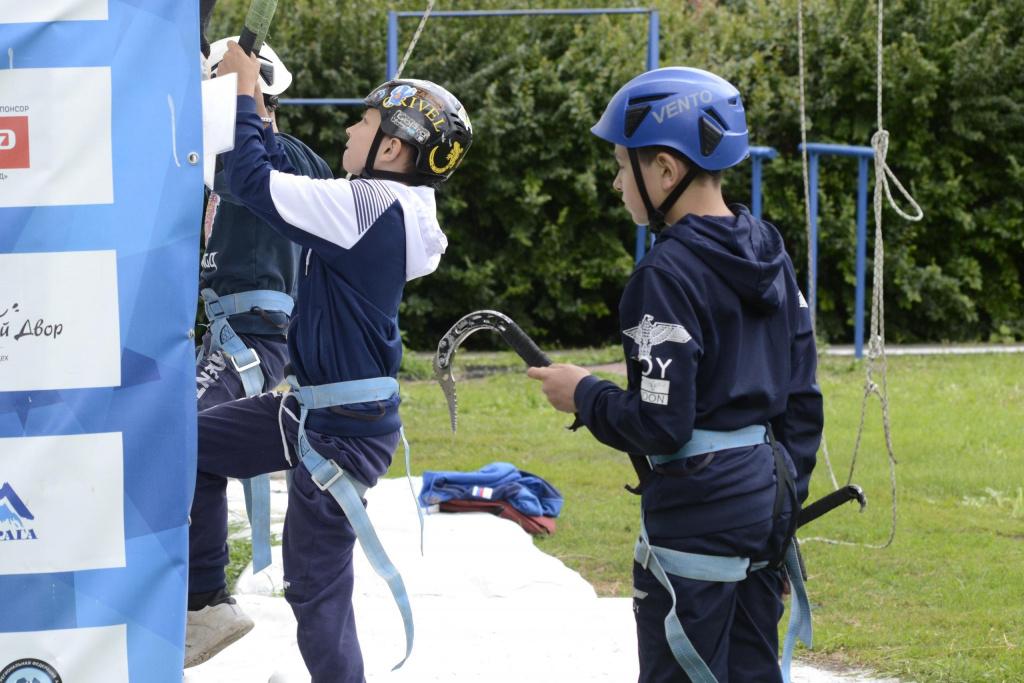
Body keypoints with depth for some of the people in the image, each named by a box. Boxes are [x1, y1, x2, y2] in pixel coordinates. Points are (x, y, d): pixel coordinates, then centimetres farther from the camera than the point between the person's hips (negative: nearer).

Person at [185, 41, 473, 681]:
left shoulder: (369, 206, -22)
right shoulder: (391, 209, 7)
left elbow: (256, 182, -21)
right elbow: (294, 186, 19)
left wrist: (243, 94, -8)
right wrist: (254, 110, 18)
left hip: (344, 430, -10)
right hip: (314, 408, 10)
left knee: (317, 584, -4)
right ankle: (205, 602, 23)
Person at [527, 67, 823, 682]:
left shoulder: (667, 276, -18)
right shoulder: (770, 255, 8)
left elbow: (661, 425, -20)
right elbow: (801, 399, 13)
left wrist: (583, 394, -4)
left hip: (696, 517, -9)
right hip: (765, 503, 9)